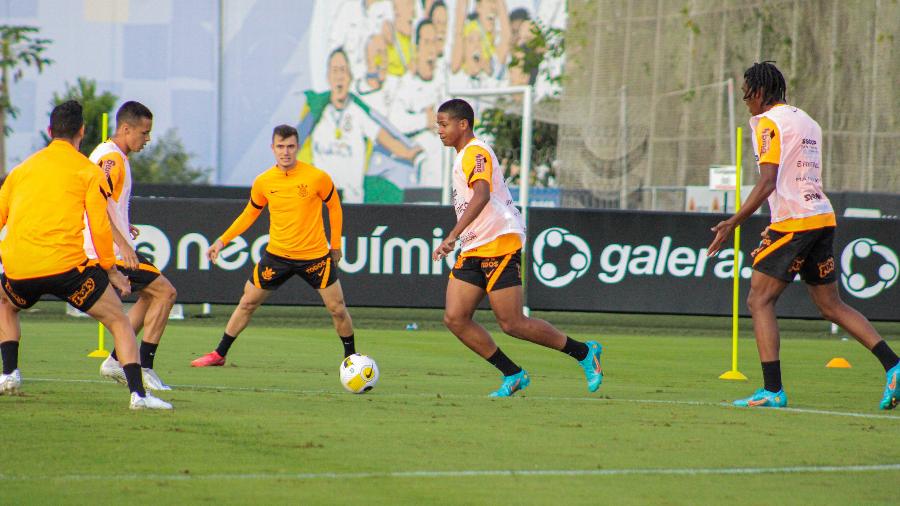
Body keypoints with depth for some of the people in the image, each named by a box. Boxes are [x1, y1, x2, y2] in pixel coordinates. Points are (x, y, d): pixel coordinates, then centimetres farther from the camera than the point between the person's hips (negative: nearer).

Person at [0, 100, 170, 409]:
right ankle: (138, 393, -9)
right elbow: (100, 227, 0)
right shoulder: (88, 171, 5)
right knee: (119, 321, 7)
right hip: (65, 265, -4)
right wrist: (110, 269, 12)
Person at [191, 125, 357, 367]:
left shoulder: (317, 177, -13)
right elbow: (250, 213, 11)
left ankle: (351, 356, 20)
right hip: (277, 254, 2)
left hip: (315, 256, -2)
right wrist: (222, 240, 7)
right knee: (247, 302, 7)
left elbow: (334, 206, 3)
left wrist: (335, 245, 5)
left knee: (337, 309, -1)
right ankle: (219, 354, 19)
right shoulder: (263, 182, -6)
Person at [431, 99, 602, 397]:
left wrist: (453, 236, -39)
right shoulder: (463, 157, 20)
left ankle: (584, 353, 8)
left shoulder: (476, 153, -12)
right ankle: (513, 375, 4)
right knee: (454, 318, -3)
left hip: (499, 243, -10)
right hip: (473, 250, 10)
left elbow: (482, 196, -30)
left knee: (512, 324, -9)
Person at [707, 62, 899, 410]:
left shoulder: (769, 123, -7)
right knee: (831, 305, 14)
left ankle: (772, 390, -12)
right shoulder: (807, 122, 19)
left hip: (793, 222, -8)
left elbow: (768, 182, -17)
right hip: (823, 217, 8)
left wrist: (732, 223, -17)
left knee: (759, 301, -4)